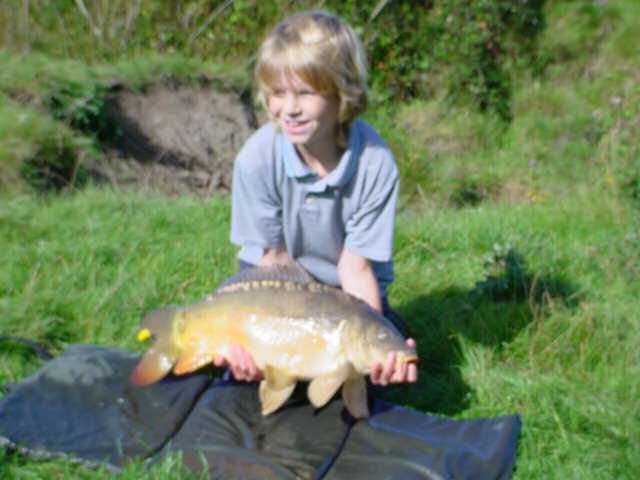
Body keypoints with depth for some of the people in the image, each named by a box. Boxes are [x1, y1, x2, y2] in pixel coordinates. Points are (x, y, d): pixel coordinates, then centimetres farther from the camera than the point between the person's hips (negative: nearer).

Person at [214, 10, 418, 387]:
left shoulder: (375, 163, -25)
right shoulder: (257, 158, -23)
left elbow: (357, 267, -21)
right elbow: (275, 261, -17)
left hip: (346, 297, 0)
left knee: (393, 366, -20)